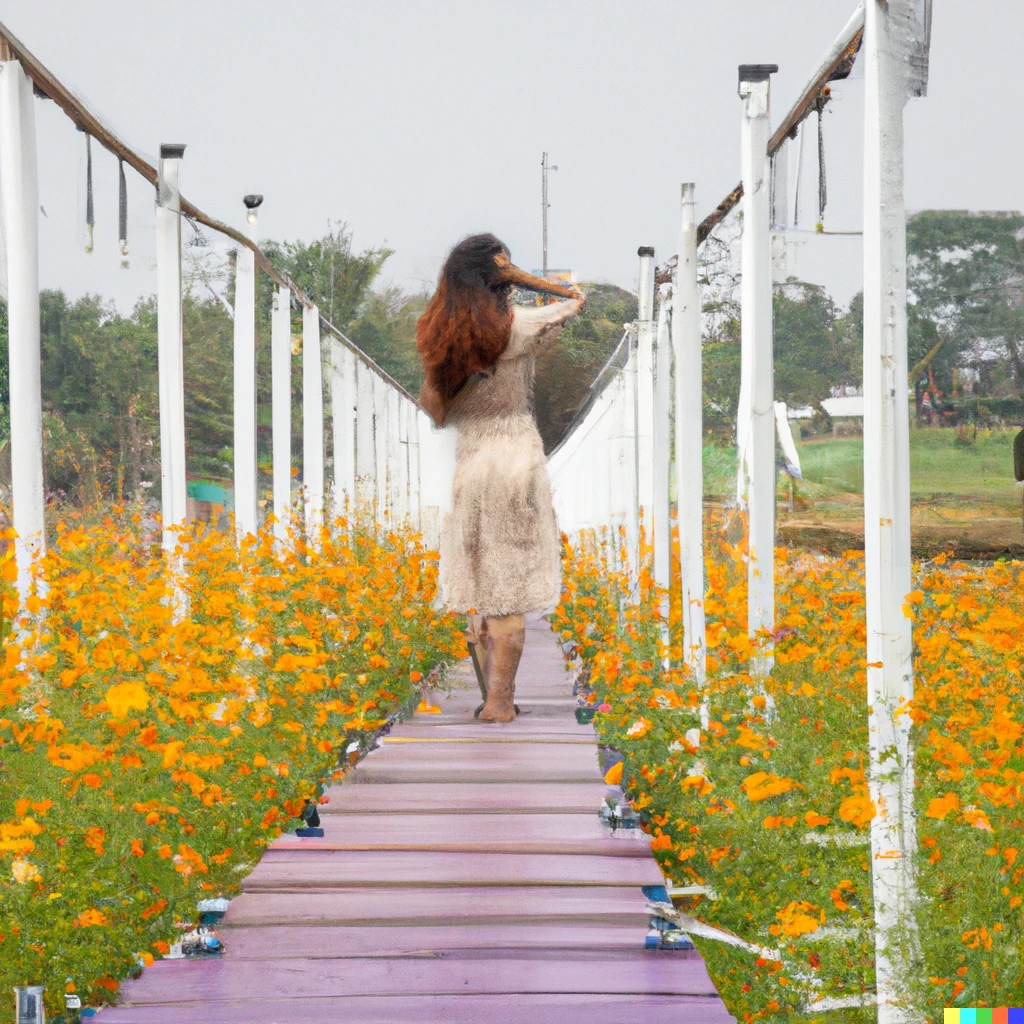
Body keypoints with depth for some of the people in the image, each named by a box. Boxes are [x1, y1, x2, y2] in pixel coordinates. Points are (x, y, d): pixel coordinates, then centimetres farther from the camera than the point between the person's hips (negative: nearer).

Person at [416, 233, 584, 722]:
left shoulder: (440, 336, 2)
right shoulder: (517, 325, -8)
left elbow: (434, 410, 6)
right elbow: (576, 298, 6)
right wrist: (518, 276, 5)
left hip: (466, 462, 4)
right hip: (517, 457, -4)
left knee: (477, 588, 12)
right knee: (510, 591, -2)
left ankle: (495, 696, 16)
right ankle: (499, 701, -4)